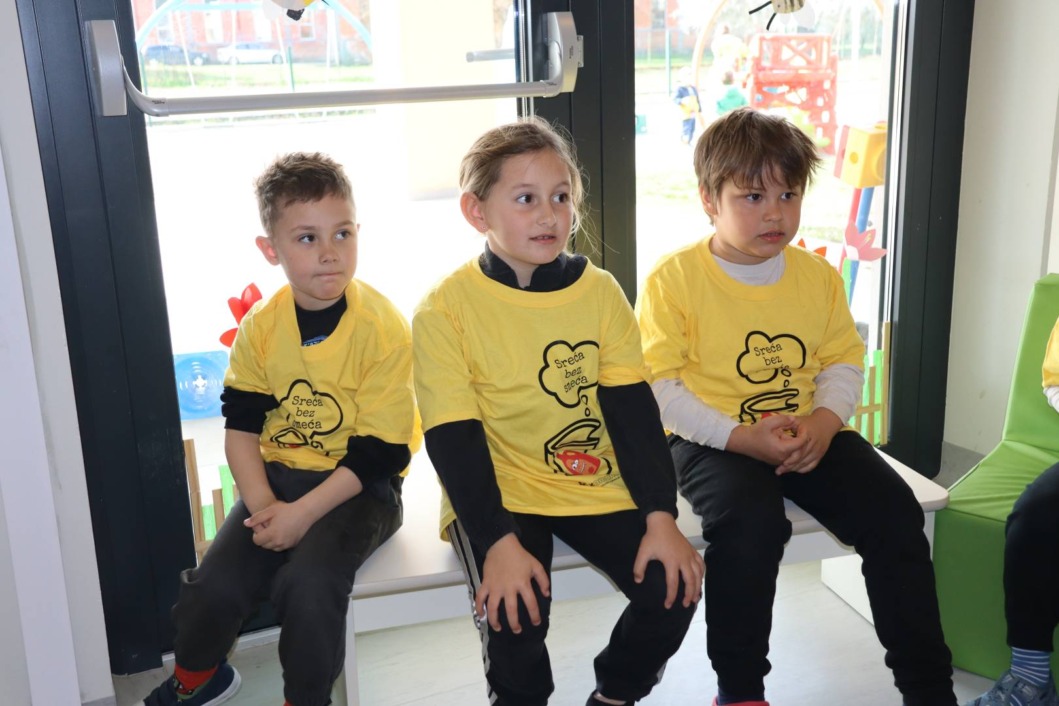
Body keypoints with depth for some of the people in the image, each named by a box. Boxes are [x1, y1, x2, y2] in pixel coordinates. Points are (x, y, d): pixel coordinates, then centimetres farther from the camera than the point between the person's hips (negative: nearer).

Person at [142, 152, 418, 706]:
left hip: (358, 488, -4)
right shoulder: (259, 327, -2)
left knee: (308, 585, -28)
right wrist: (262, 504, -14)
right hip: (277, 477, 4)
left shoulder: (383, 328, -16)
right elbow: (241, 427, 2)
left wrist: (304, 513, -22)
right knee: (215, 585, -13)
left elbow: (379, 450, -16)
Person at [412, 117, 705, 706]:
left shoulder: (600, 291, -1)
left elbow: (634, 413, -3)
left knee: (672, 585, -13)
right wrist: (499, 542, -24)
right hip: (497, 492, -3)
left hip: (596, 485, 3)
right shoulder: (446, 309, -10)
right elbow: (454, 441, -13)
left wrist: (660, 517, -13)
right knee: (516, 609, -25)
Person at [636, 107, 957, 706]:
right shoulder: (674, 279, -7)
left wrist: (824, 423, -11)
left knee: (895, 511, -13)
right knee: (751, 520, -32)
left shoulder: (818, 276, 8)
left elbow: (844, 363, 10)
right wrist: (741, 436, -20)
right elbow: (658, 386, -12)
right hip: (714, 441, -4)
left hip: (809, 434, 5)